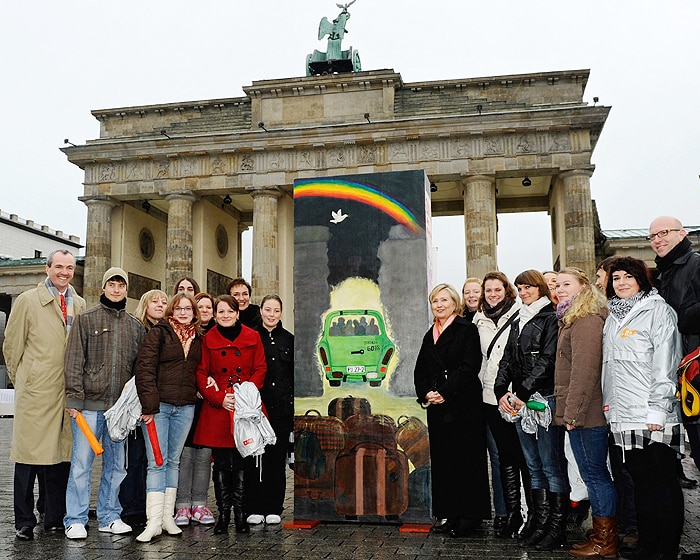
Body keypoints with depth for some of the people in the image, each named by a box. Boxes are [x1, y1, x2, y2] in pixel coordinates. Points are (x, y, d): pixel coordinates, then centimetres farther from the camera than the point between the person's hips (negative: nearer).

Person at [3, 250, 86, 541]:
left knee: (61, 453, 8)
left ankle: (55, 518, 18)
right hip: (35, 391, -4)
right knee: (29, 453, 2)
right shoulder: (27, 301, 1)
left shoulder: (80, 305, 12)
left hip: (68, 391, 4)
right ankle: (24, 522, 12)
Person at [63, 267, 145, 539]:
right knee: (81, 463, -1)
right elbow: (74, 361, -3)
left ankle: (109, 516, 21)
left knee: (116, 464, 10)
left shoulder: (135, 326, 11)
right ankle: (75, 520, 10)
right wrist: (75, 399, -9)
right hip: (90, 404, -3)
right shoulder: (86, 319, 1)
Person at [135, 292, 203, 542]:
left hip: (185, 407, 5)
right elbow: (145, 368, -10)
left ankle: (167, 516, 16)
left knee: (173, 461, 10)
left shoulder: (197, 339, 13)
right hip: (159, 405, -5)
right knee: (157, 462, -6)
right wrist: (149, 404, -16)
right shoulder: (158, 333, -3)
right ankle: (154, 521, -5)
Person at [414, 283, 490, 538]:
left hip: (464, 405, -6)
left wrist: (445, 392, -16)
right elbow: (420, 371, 14)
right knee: (442, 458, 7)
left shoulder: (467, 329, -3)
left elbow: (470, 366, -13)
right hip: (437, 407, 6)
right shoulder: (430, 335, 16)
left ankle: (470, 514, 7)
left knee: (466, 457, -2)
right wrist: (426, 394, -5)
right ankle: (452, 513, 16)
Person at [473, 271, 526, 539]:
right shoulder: (480, 321, 14)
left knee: (524, 454, -2)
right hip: (491, 396, 5)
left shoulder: (519, 316, -3)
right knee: (505, 455, 8)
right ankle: (512, 512, 15)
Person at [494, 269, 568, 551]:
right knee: (533, 467, 11)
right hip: (518, 402, 8)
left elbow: (547, 361, -13)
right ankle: (541, 523, 18)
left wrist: (522, 394, -16)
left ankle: (557, 528, 4)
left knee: (552, 467, -3)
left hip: (545, 399, -8)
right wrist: (501, 392, -2)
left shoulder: (551, 319, -4)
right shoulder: (518, 323, 19)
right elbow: (507, 360, 14)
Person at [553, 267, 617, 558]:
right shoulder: (571, 320, 19)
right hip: (577, 413, 10)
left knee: (595, 473, -2)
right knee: (593, 473, 14)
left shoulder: (587, 321, -13)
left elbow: (585, 369, -20)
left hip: (586, 413, -10)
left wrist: (572, 412, -20)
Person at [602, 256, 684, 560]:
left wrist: (658, 409, -16)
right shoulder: (613, 316, 17)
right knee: (640, 478, 12)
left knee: (663, 480, 1)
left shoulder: (658, 310, -5)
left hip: (654, 417, -7)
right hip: (624, 416, 7)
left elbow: (665, 363, -11)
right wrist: (608, 400, 15)